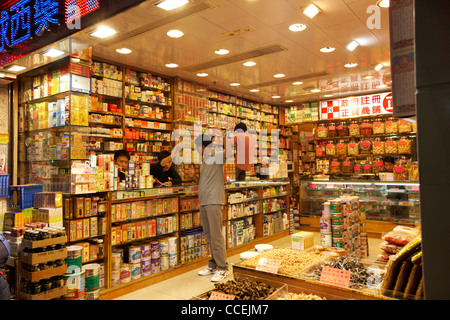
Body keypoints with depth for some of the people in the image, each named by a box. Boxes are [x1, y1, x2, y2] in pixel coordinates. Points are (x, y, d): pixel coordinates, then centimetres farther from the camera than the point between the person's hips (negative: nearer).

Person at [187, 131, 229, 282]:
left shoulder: (217, 156, -6)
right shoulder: (203, 162, 20)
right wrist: (193, 176, 7)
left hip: (214, 202, -9)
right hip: (203, 202, 9)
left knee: (216, 236, -6)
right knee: (209, 236, 14)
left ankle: (222, 268, 3)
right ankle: (213, 265, 25)